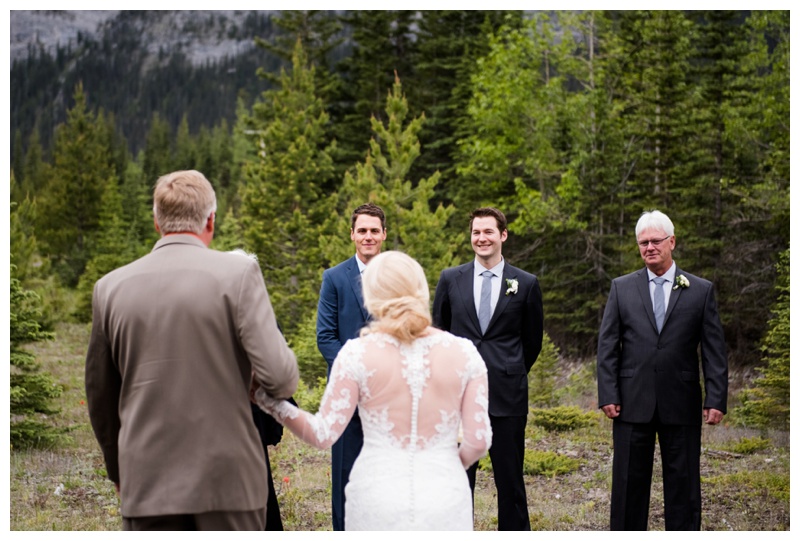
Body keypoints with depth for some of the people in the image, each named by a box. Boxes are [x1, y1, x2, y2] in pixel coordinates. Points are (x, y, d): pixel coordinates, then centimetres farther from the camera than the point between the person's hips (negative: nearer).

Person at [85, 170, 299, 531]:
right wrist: (257, 380, 11)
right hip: (228, 480, -2)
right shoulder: (238, 273, -6)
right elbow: (279, 376, -13)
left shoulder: (110, 287, 4)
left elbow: (100, 397, 12)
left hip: (147, 484, 3)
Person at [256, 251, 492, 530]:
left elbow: (323, 434, -7)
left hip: (377, 500, 0)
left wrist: (270, 401, 1)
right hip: (444, 502, 1)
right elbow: (479, 440, -2)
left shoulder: (358, 353, -6)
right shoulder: (463, 352, -3)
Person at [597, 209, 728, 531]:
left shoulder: (701, 290, 4)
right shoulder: (622, 288, 6)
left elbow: (714, 351, 2)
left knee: (683, 483, 6)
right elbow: (607, 346, 4)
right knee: (629, 483, 6)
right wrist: (608, 395, -5)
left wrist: (716, 399, -6)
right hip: (633, 404, 1)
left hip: (681, 405, 0)